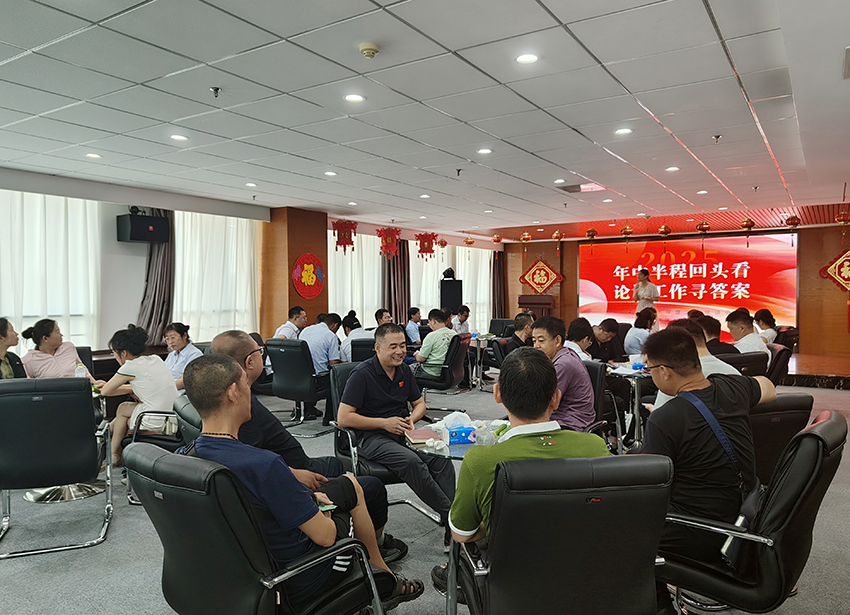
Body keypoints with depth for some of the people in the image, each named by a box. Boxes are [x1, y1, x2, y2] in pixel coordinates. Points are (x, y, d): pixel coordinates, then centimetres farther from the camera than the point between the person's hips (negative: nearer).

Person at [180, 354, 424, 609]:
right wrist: (325, 518, -1)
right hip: (296, 582, -7)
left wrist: (305, 499, 7)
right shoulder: (263, 465, -35)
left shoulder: (183, 458, -10)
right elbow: (324, 535, -24)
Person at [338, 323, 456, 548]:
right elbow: (343, 418, -14)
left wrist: (411, 419, -2)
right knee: (411, 461, -34)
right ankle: (451, 514, -22)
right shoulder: (362, 374, -10)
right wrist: (385, 423, -16)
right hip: (372, 438, -6)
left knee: (441, 459, -23)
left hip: (402, 434, 6)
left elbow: (419, 403, 22)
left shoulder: (404, 371, 10)